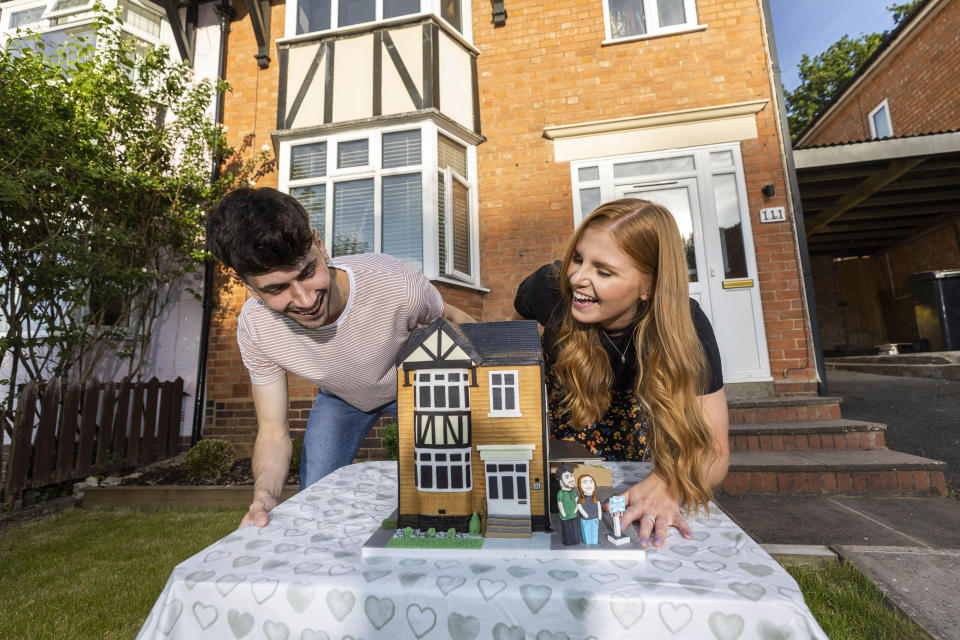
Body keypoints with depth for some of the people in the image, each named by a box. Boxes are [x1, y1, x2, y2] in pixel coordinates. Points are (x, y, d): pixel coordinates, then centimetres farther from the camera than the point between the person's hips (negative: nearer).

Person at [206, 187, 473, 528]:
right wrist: (265, 494, -39)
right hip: (340, 398, 2)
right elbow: (273, 433, -19)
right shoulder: (255, 326, -28)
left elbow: (454, 321, -17)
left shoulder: (398, 286, -40)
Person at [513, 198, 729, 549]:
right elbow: (518, 324, -6)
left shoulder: (684, 326, -32)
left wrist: (665, 486, -48)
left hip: (631, 399, 0)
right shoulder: (550, 287, -32)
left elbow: (713, 449, -28)